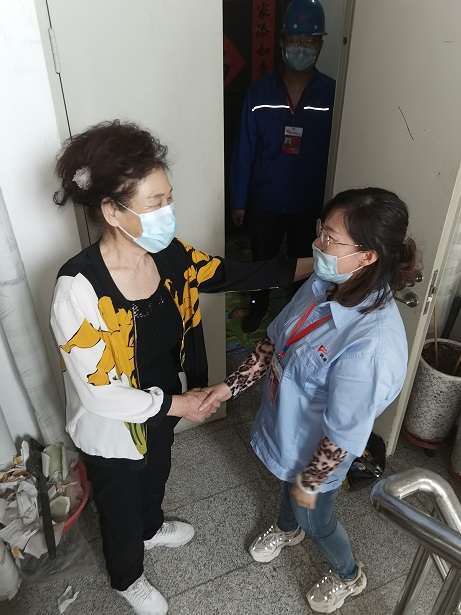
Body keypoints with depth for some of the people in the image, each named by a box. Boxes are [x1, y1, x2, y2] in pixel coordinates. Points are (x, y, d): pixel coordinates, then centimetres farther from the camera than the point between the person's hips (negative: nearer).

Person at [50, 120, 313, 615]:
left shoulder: (170, 255, -16)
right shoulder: (78, 288, -34)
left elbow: (232, 275, -3)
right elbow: (97, 392, -29)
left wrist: (307, 266, -8)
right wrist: (178, 404, -22)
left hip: (160, 409, 6)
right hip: (112, 430, -5)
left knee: (155, 476, 34)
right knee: (120, 506, 24)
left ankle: (151, 529, 69)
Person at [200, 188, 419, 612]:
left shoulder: (372, 342, -39)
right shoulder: (323, 285, -16)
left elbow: (344, 431, -27)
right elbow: (276, 340, -2)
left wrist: (309, 481, -12)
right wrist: (231, 385, -1)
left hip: (317, 453, -6)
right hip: (287, 426, 7)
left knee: (316, 519, 24)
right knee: (287, 484, 35)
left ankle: (350, 576, 59)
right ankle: (288, 530, 71)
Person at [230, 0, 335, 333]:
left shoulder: (332, 93, -8)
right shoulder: (260, 91, -7)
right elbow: (244, 149, -3)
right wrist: (238, 199, -2)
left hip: (309, 203, 0)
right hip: (264, 200, 1)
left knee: (303, 261, 18)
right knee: (262, 258, 19)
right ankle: (259, 304, 46)